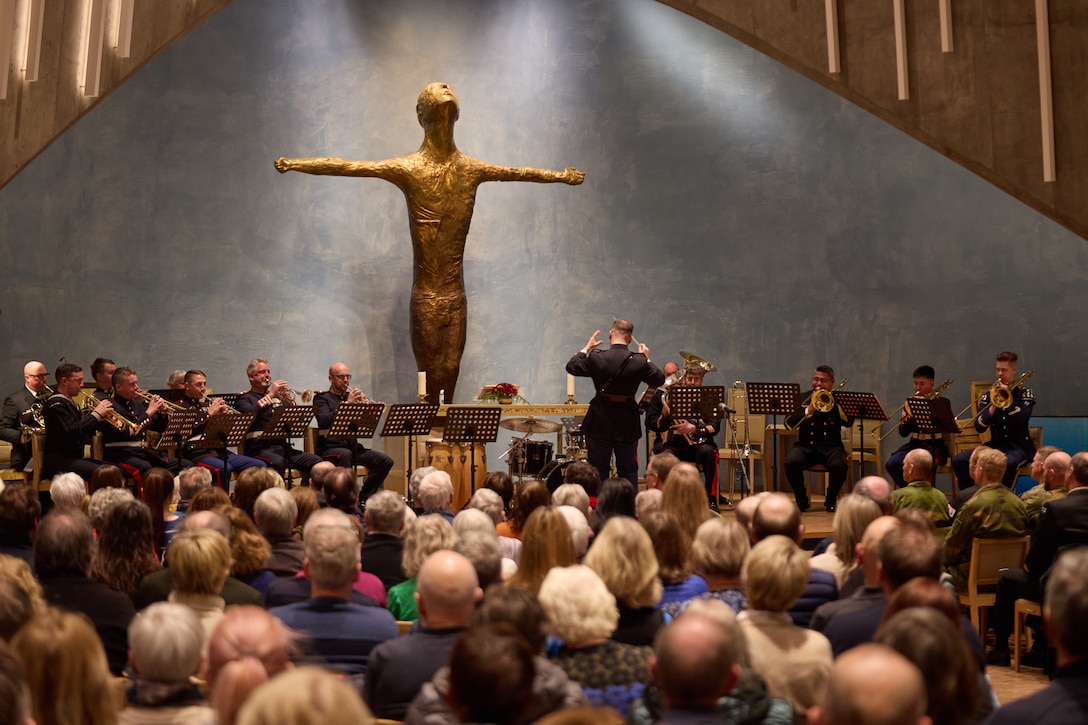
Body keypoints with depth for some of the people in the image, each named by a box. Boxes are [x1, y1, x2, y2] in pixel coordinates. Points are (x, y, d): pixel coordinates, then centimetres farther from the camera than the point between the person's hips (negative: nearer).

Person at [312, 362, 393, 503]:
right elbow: (323, 421, -18)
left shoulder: (351, 396, 18)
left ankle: (363, 498, -3)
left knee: (385, 461, -12)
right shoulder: (322, 398, 3)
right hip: (330, 448, -6)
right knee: (345, 454, -38)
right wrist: (347, 404, -23)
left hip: (352, 446, 6)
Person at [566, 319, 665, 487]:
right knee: (628, 472, 13)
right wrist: (647, 359, 14)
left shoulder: (596, 358, -13)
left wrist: (586, 348, 15)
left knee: (599, 470, 9)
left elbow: (571, 367, 4)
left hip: (600, 423, -1)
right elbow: (659, 379, 3)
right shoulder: (639, 361, -12)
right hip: (628, 425, 1)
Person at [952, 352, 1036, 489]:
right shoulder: (989, 395, 9)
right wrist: (993, 407, -16)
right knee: (958, 460, -18)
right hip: (996, 444, 4)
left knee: (1007, 463, -40)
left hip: (1019, 446, -4)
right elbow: (979, 427, -2)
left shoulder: (1025, 393, 3)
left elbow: (1022, 419, -17)